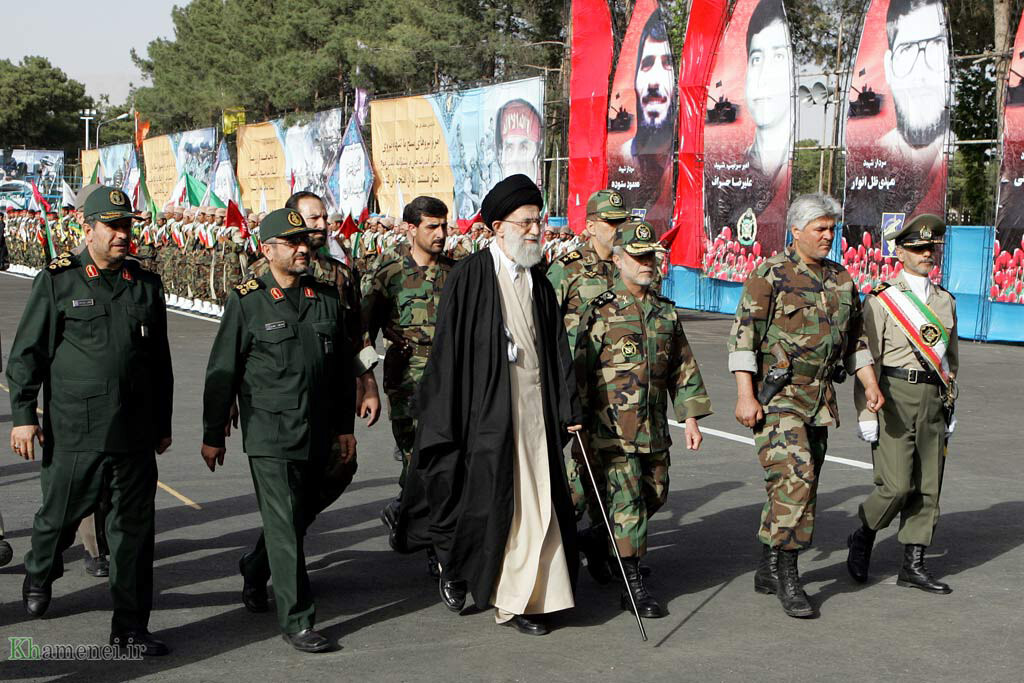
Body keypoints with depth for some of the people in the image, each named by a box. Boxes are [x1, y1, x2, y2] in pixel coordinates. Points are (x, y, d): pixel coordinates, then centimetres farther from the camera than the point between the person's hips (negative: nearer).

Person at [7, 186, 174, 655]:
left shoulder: (146, 285, 10)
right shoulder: (57, 282, -1)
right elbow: (26, 353, 1)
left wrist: (162, 424, 17)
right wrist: (23, 415, -4)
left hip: (135, 435, 3)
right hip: (74, 434, -3)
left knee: (134, 528, 5)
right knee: (60, 515, 11)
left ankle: (130, 626, 15)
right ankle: (38, 575, 44)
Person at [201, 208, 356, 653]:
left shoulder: (327, 298, 8)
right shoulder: (246, 302, -5)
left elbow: (343, 368, 14)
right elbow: (222, 373, -1)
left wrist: (344, 428, 13)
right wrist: (213, 435, 1)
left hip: (317, 437, 5)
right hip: (270, 437, -5)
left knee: (302, 516, 18)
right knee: (284, 527, -5)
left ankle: (254, 572, 44)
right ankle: (296, 621, 2)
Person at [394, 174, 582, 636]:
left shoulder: (539, 283, 11)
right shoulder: (470, 276, -7)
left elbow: (558, 350, 15)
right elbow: (448, 350, -8)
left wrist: (569, 408, 9)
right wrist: (446, 421, -11)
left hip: (536, 408, 6)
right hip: (487, 405, -5)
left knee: (535, 502, 4)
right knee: (485, 496, 1)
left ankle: (520, 599, 15)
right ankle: (454, 566, 29)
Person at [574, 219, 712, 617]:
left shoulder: (665, 312, 11)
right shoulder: (600, 312, -5)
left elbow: (683, 368, 15)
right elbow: (581, 371, -5)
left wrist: (690, 418, 10)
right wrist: (582, 427, -7)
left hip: (654, 428, 6)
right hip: (612, 428, -6)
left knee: (655, 493, 14)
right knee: (627, 499, -7)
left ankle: (599, 536, 37)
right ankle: (632, 585, -2)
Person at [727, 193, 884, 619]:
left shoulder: (841, 280, 14)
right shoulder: (770, 275, -6)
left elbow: (855, 338, 23)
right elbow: (743, 335, -10)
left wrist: (870, 384, 11)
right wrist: (745, 395, -16)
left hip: (820, 400, 7)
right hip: (776, 396, -7)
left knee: (802, 484, 9)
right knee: (794, 479, -17)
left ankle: (767, 571, 21)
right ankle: (787, 576, -8)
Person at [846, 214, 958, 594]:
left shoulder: (946, 301, 14)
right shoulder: (882, 299, -3)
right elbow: (868, 359, -5)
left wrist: (950, 408, 18)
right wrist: (866, 413, -9)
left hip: (933, 401, 6)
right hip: (894, 396, -5)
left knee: (928, 487, 6)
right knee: (896, 485, -11)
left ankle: (913, 565, 15)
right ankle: (863, 539, 15)